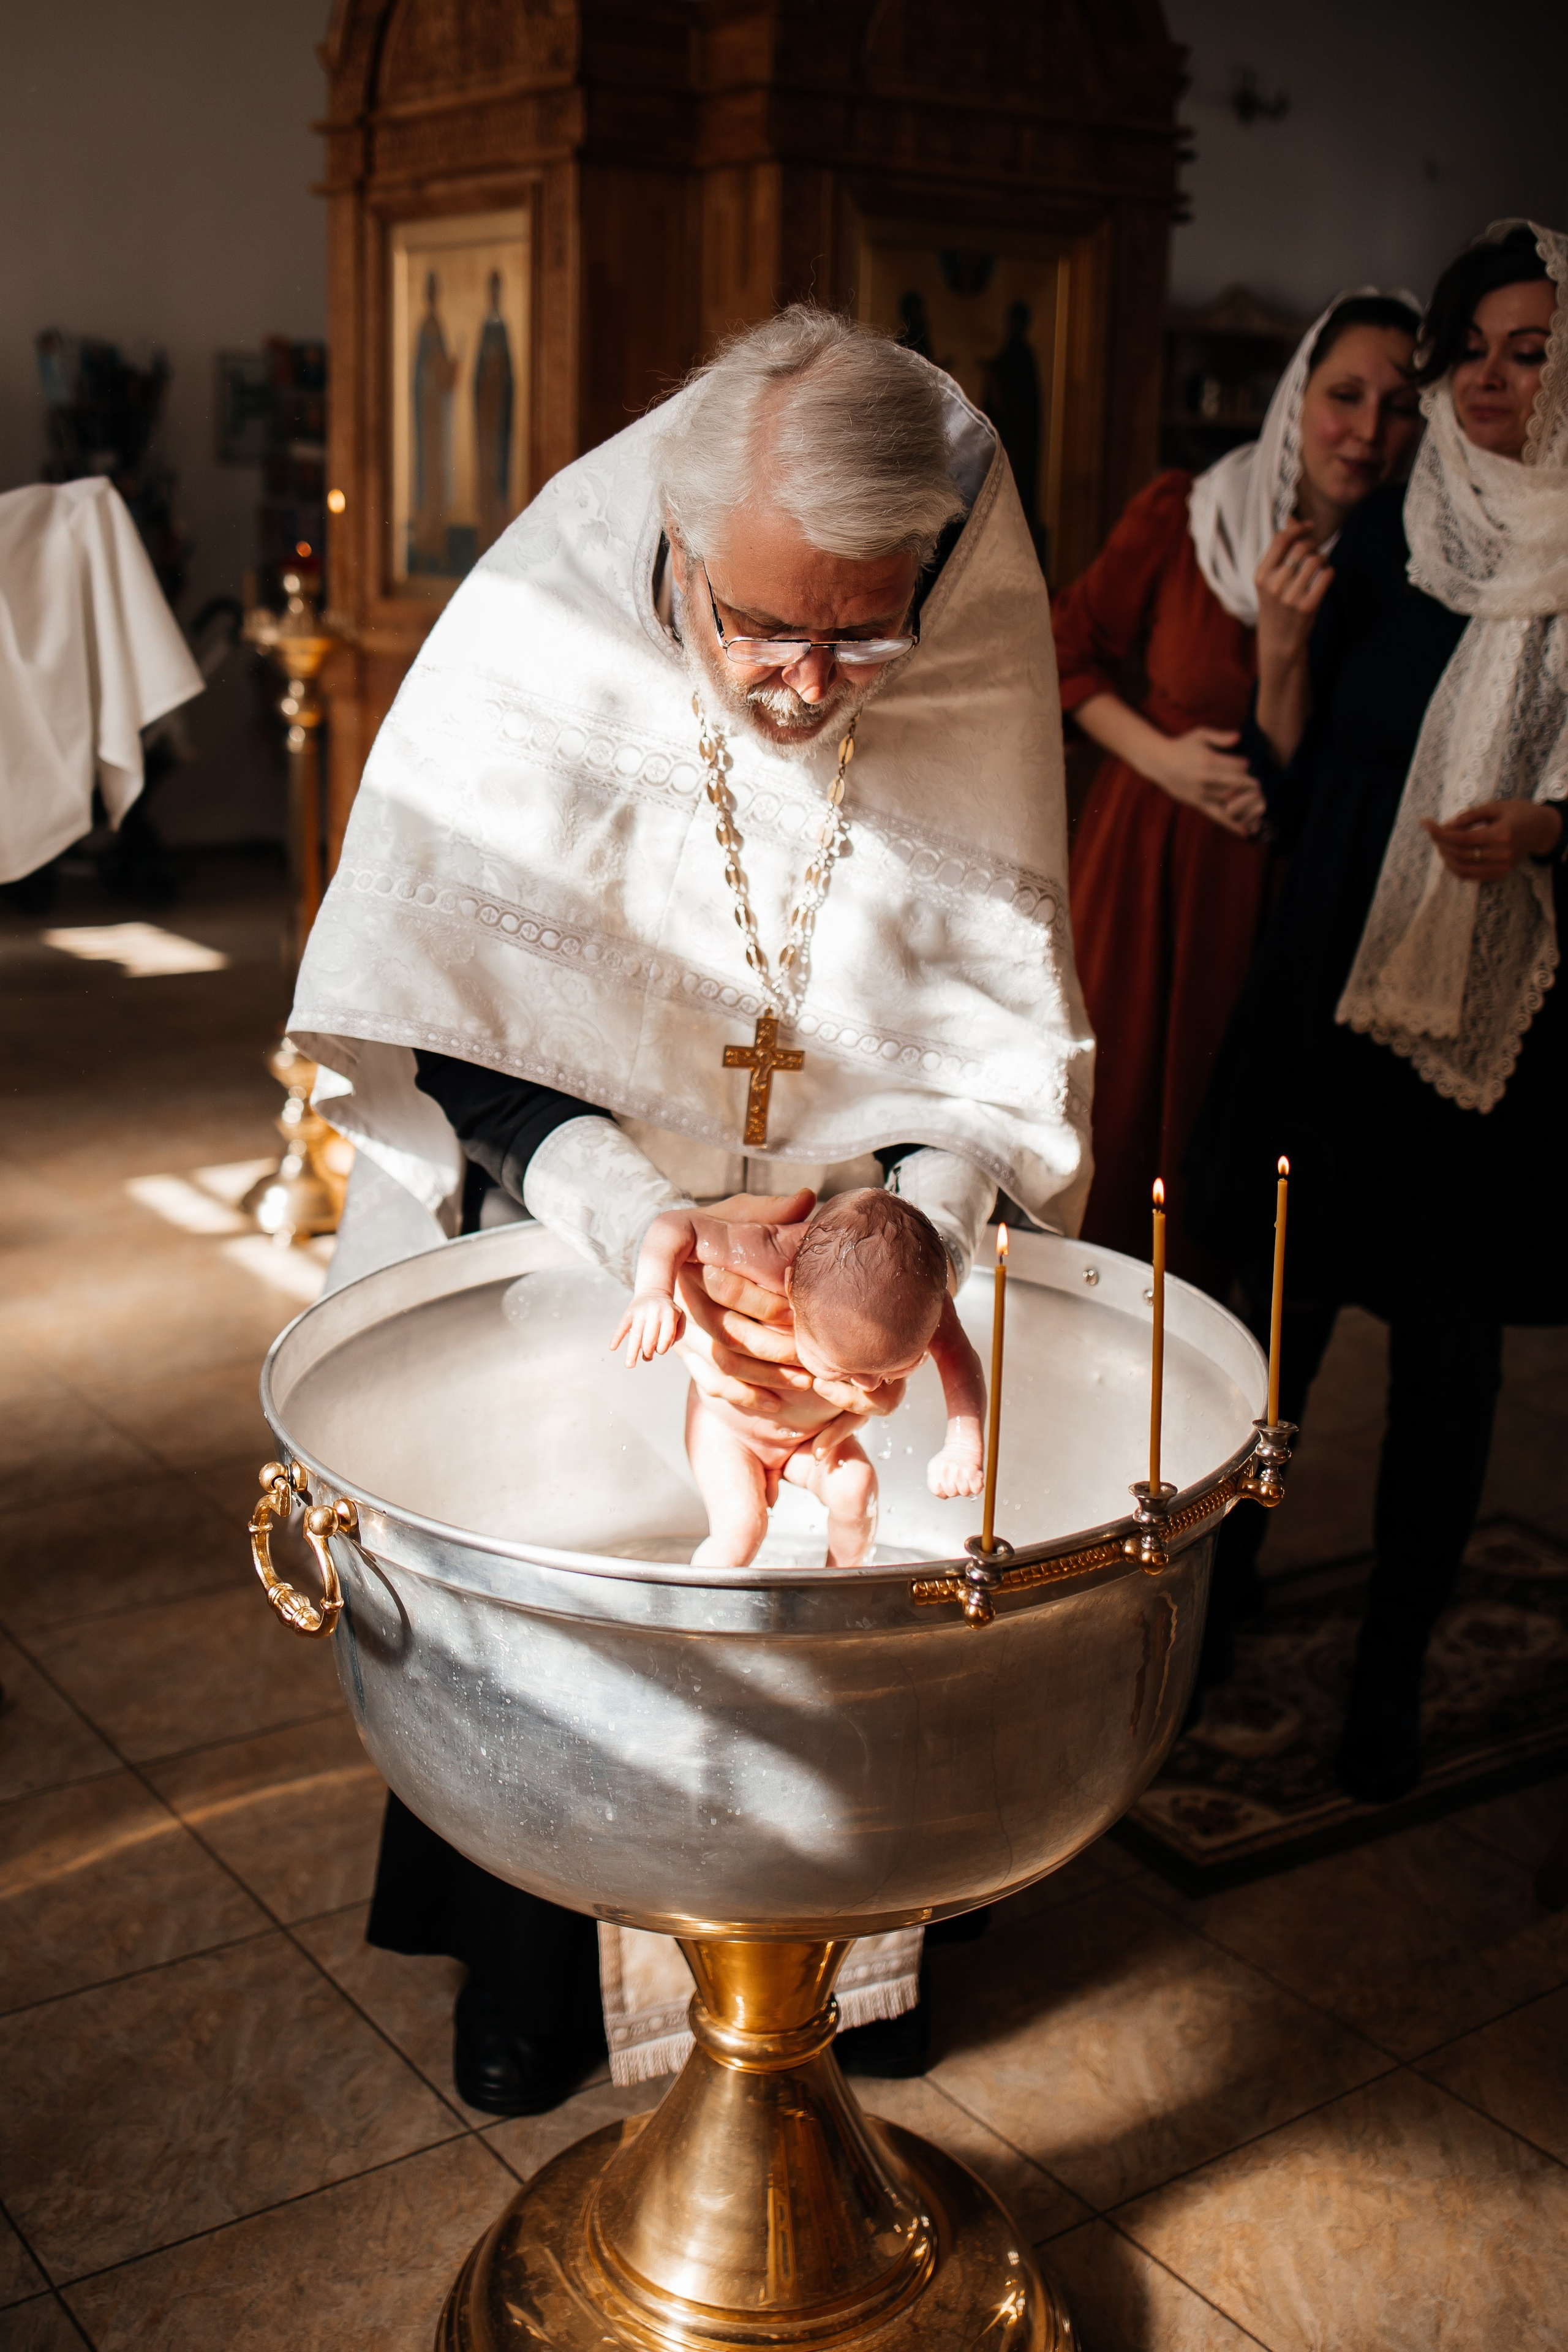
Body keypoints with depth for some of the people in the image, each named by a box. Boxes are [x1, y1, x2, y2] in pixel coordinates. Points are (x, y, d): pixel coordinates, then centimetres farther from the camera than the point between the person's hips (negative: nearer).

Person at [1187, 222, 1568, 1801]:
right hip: (1336, 989, 1)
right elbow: (1298, 793, 4)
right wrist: (1280, 653, -11)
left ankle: (1392, 1668, 22)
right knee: (1278, 1315, 9)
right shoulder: (1380, 543, 5)